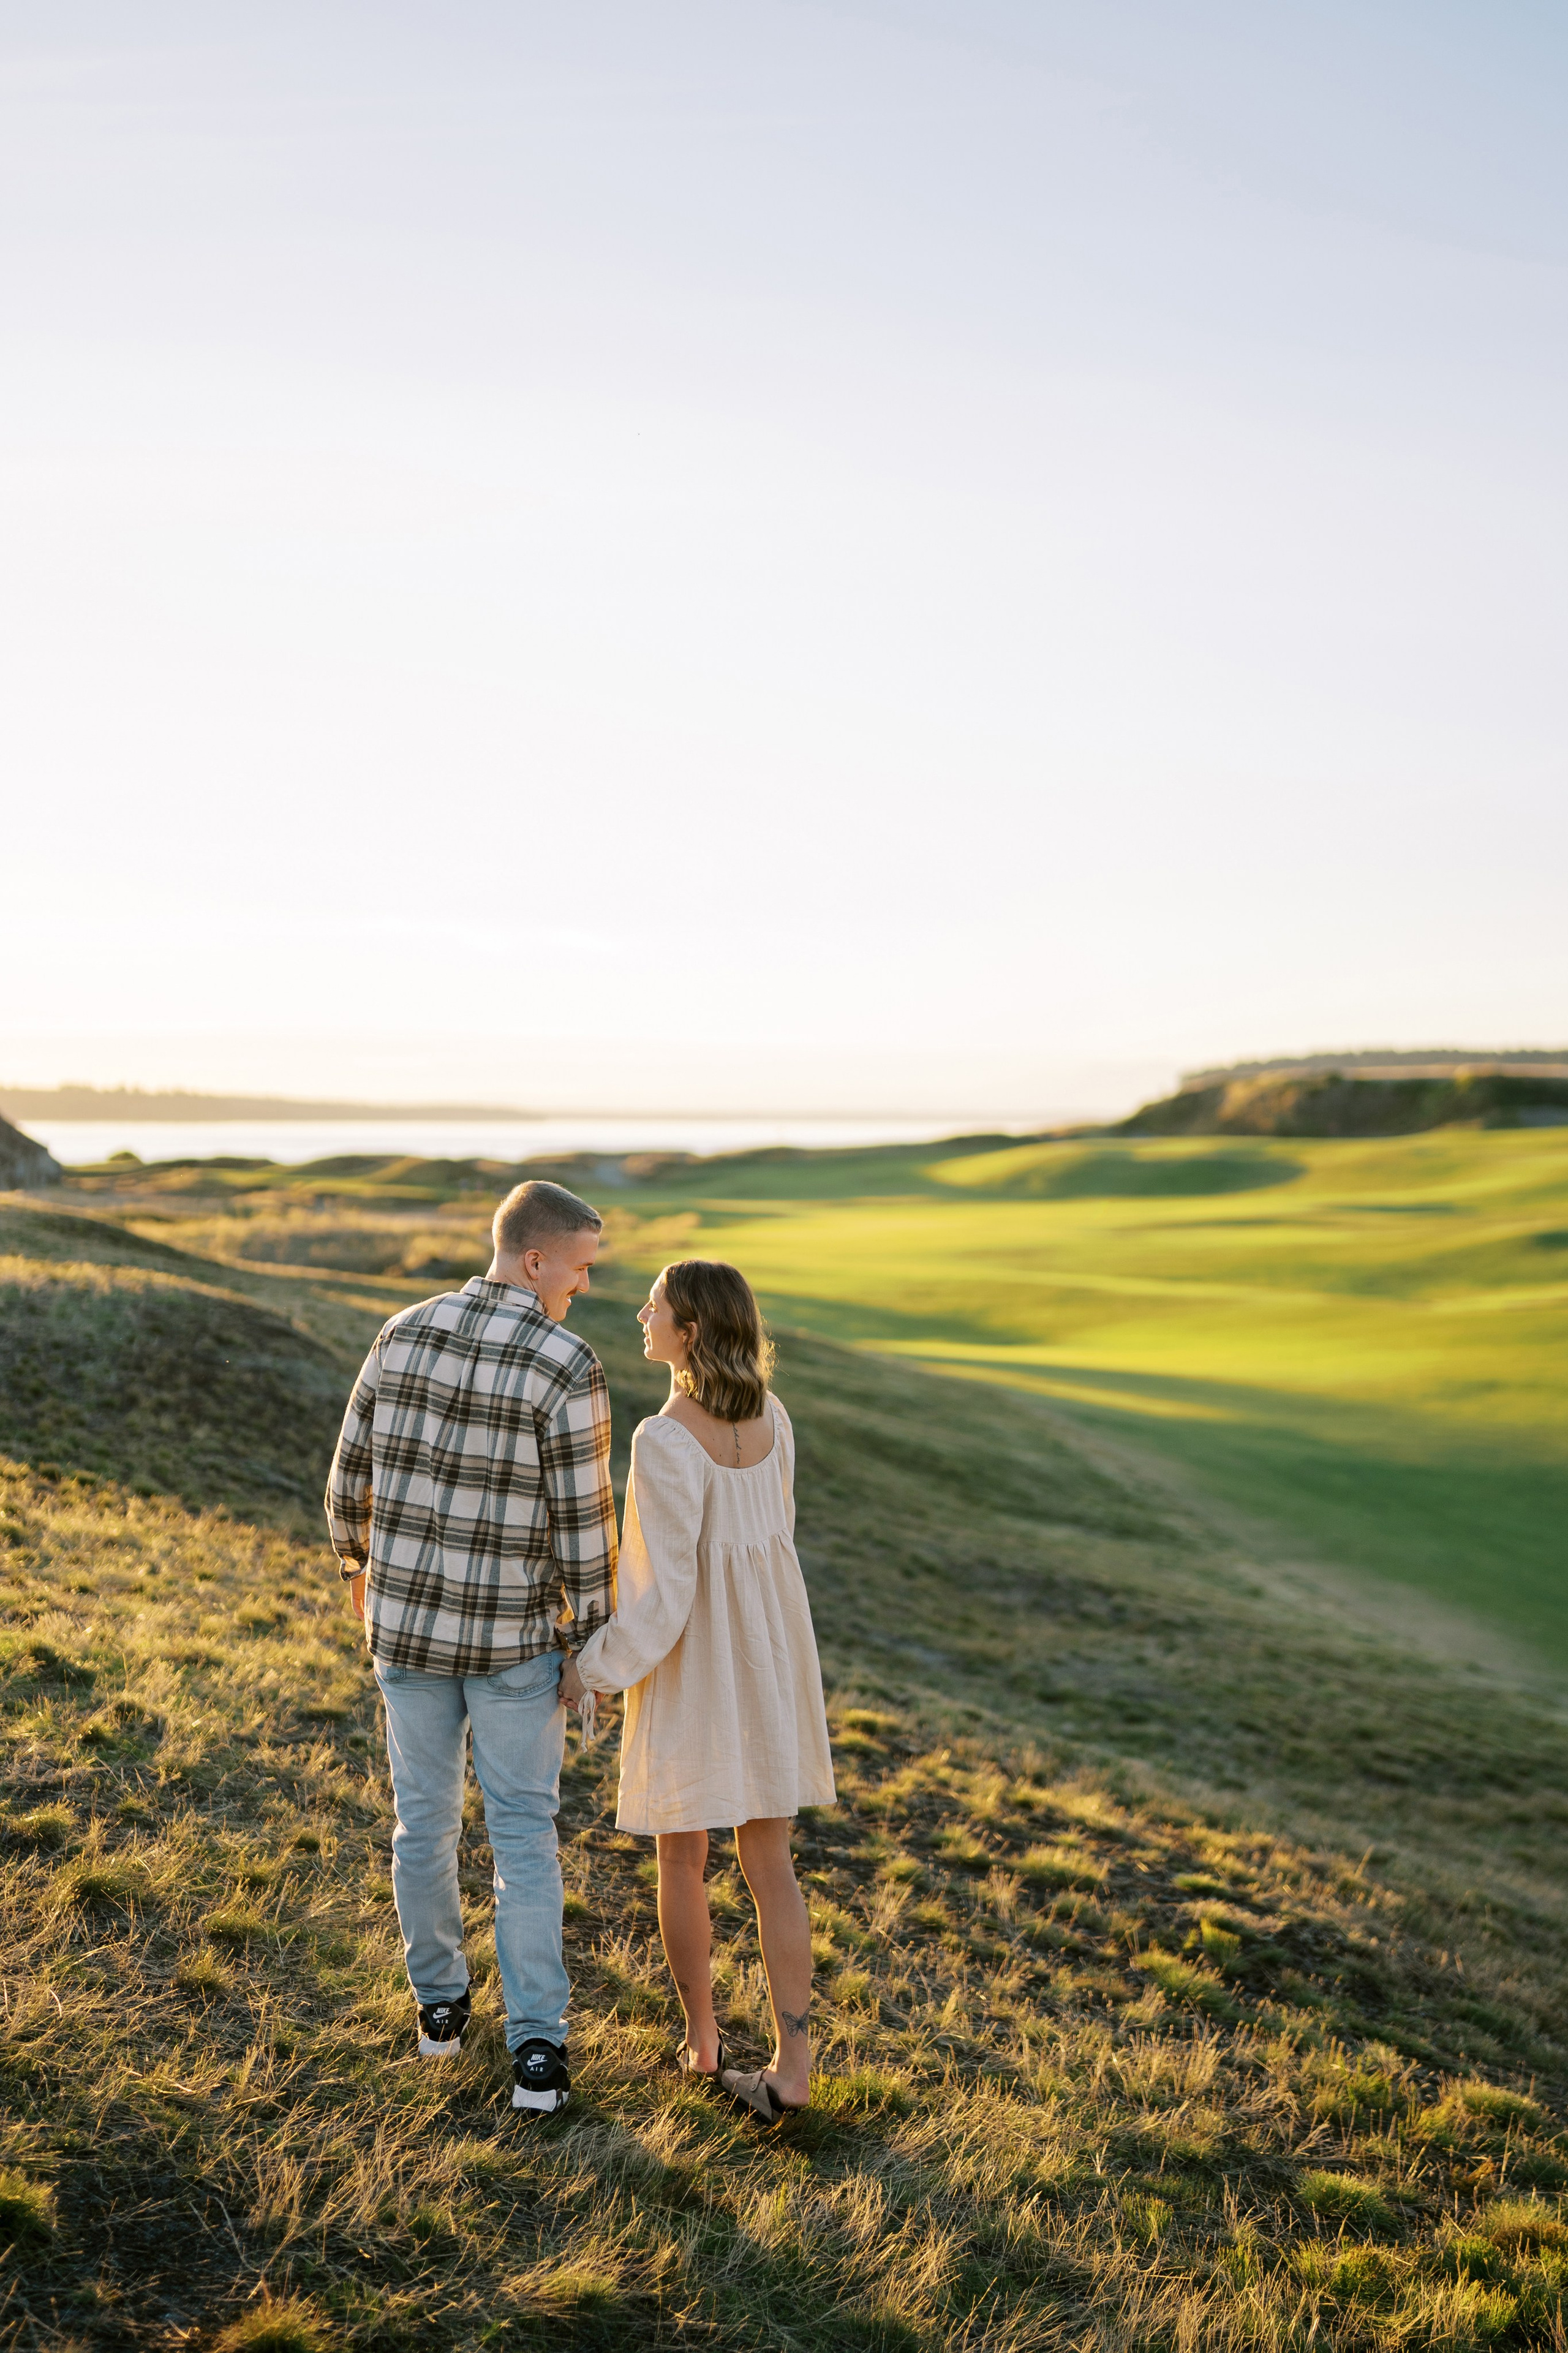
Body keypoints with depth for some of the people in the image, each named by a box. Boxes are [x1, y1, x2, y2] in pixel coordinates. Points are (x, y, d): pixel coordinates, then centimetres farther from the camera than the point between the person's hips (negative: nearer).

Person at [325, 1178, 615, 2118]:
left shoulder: (404, 1334, -4)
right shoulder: (567, 1368, -20)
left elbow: (354, 1476, 5)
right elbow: (582, 1527, -16)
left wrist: (357, 1562, 24)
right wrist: (590, 1648, -4)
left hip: (406, 1620, 4)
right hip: (513, 1634, -4)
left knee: (426, 1818, 21)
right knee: (523, 1833, 10)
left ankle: (441, 2002, 36)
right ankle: (537, 2047, 12)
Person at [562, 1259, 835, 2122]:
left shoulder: (664, 1443, -26)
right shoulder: (769, 1415, -3)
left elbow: (665, 1597, -22)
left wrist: (592, 1668, -7)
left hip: (691, 1667, -6)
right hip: (770, 1660, 6)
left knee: (681, 1855, 17)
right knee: (768, 1862, 13)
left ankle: (702, 2041, 31)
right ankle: (792, 2066, 11)